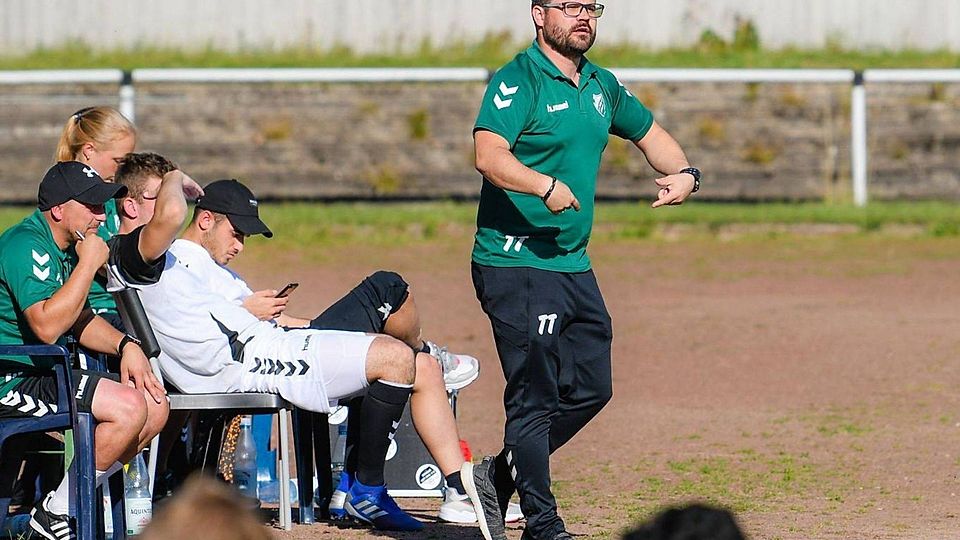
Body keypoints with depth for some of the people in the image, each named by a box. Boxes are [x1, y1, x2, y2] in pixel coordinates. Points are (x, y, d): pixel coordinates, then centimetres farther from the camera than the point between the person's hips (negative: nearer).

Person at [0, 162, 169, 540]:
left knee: (155, 406, 4)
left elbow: (80, 319, 24)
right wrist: (89, 264, -23)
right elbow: (47, 327, -30)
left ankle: (76, 501, 8)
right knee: (128, 408, -23)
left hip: (47, 373, 11)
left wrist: (125, 345, 4)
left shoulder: (63, 248, 15)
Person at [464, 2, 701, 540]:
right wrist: (545, 187, -41)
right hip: (516, 267, -8)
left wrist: (684, 173, 9)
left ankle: (500, 475, 25)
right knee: (535, 396, -7)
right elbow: (489, 155, -25)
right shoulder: (518, 81, -11)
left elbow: (649, 131, 29)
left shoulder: (601, 86, 14)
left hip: (575, 268, 8)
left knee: (590, 389, 11)